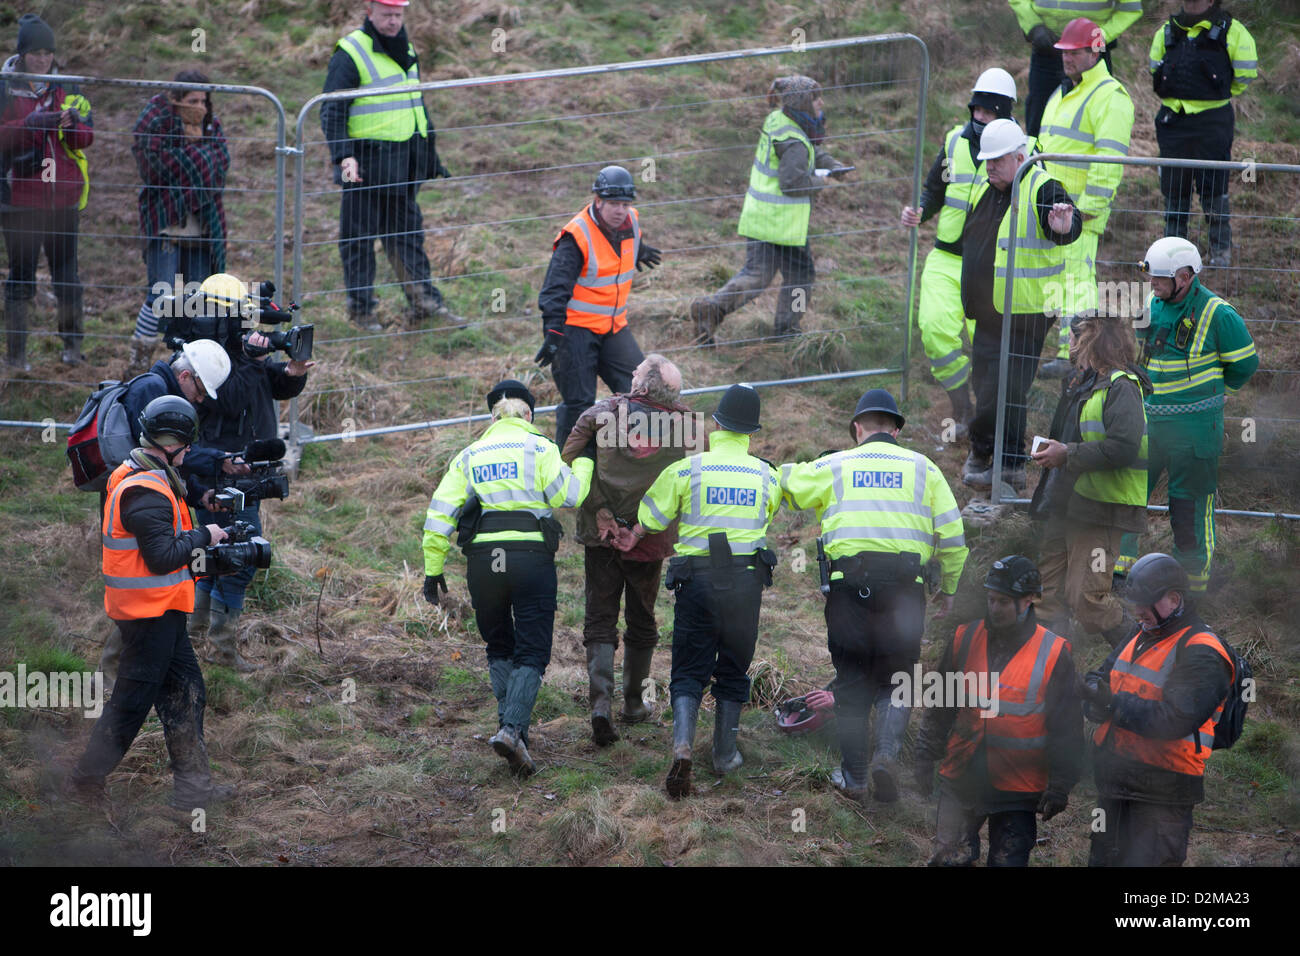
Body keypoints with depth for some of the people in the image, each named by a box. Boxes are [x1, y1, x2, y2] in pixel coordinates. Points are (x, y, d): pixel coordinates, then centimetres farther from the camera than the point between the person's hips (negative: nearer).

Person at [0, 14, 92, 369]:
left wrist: (73, 124, -18)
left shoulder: (66, 90, 10)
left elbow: (87, 137, 4)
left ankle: (72, 345, 13)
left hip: (64, 197, 3)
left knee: (66, 272, 4)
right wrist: (32, 123, -22)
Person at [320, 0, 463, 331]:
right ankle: (360, 307, 8)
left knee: (408, 234, 10)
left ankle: (424, 300, 12)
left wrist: (430, 157, 25)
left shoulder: (405, 51, 15)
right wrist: (343, 155, -26)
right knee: (359, 237, 0)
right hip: (366, 165, -7)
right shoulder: (350, 53, -10)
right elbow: (331, 111, -14)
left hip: (404, 164, 7)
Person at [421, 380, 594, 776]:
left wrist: (433, 569, 11)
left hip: (482, 559, 3)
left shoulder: (469, 455, 14)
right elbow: (567, 495, -4)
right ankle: (513, 728, -19)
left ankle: (511, 725, 12)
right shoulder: (538, 448, 3)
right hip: (531, 554, -3)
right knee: (531, 651, -1)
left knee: (500, 648, 20)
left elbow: (440, 513, 8)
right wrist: (584, 462, 14)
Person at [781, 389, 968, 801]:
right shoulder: (922, 467, 11)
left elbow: (783, 482, 22)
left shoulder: (834, 466, 10)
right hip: (905, 585, 0)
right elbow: (952, 535, 7)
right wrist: (947, 589, 18)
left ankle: (853, 777, 9)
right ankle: (887, 751, -14)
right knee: (896, 679, 10)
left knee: (852, 681, 9)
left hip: (847, 580, 0)